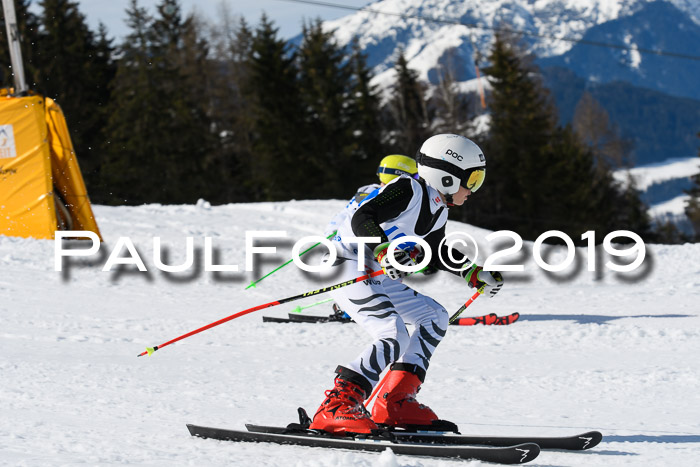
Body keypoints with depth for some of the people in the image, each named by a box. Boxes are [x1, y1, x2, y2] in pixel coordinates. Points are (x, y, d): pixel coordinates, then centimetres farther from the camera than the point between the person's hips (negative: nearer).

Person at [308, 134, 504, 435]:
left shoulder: (439, 212, 12)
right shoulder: (408, 190, -16)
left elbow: (435, 254, 29)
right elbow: (362, 218, -26)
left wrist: (476, 274, 24)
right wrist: (384, 250, -41)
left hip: (377, 278, 10)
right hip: (346, 266, -10)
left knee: (434, 317, 13)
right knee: (394, 338, -25)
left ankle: (394, 402, 8)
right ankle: (333, 410, -27)